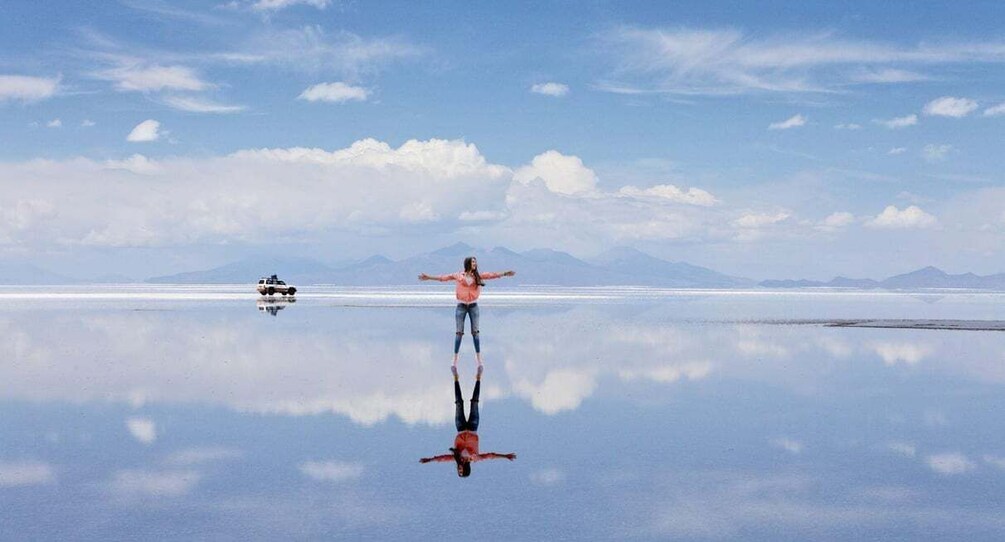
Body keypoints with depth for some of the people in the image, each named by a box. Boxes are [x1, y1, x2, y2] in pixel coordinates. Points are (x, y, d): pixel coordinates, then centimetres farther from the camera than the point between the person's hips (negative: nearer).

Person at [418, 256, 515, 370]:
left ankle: (479, 358, 4)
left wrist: (504, 274, -7)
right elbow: (443, 277, 0)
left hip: (473, 306, 1)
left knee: (475, 332, 1)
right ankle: (455, 359, 3)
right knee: (459, 332, -1)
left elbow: (491, 275, 1)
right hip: (461, 306, -1)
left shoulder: (477, 276, 6)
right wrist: (429, 277, -3)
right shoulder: (458, 275, 1)